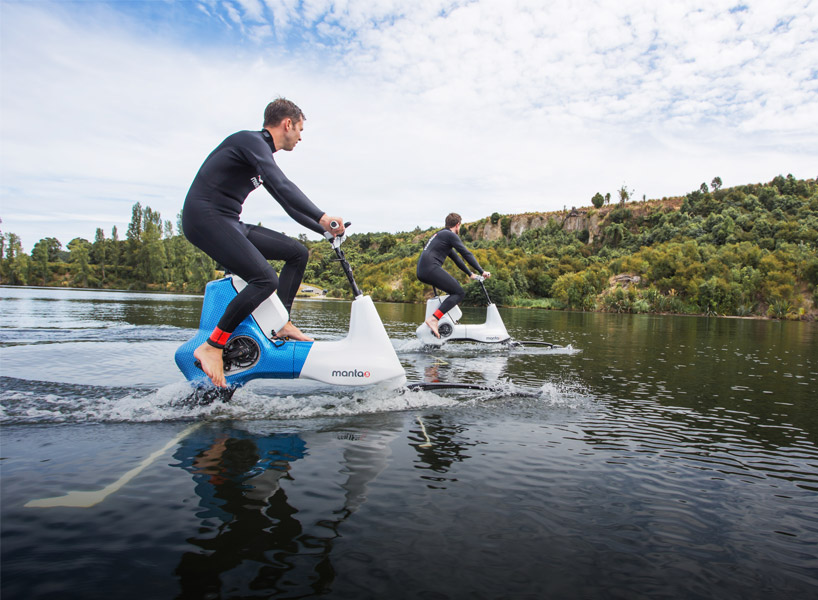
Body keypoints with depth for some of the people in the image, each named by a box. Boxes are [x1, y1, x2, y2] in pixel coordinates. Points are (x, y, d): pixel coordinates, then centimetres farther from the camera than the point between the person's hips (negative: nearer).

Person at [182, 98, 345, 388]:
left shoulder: (261, 153, 20)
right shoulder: (251, 141, -10)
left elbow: (286, 201, 24)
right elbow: (282, 186, -27)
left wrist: (324, 229, 20)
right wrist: (322, 217, -33)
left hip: (229, 223, 10)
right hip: (205, 218, -10)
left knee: (297, 252, 8)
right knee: (266, 279, -26)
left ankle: (282, 322, 8)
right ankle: (211, 347, -18)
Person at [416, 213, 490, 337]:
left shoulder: (440, 234, 29)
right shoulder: (450, 235, 0)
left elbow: (456, 258, 33)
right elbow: (466, 254, -6)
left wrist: (470, 274, 35)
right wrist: (482, 271, -1)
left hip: (421, 271, 10)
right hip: (431, 268, -10)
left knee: (455, 285, 23)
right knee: (459, 292, -9)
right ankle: (433, 319, -23)